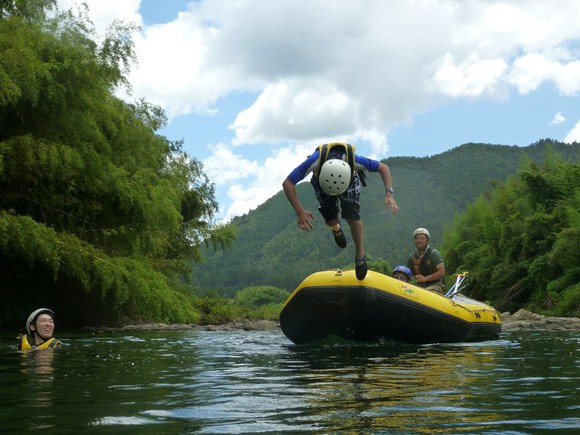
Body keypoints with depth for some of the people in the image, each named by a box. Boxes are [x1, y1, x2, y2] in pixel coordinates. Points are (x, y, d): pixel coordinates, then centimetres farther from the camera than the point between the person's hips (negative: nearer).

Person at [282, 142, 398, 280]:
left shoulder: (355, 160, -42)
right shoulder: (315, 161, -45)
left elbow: (383, 167, -25)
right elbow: (287, 183, -39)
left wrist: (389, 194, -38)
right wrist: (299, 211, -46)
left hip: (350, 180, -1)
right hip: (322, 180, 1)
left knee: (352, 217, -18)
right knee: (330, 220, -4)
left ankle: (360, 254, 7)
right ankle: (336, 228, 36)